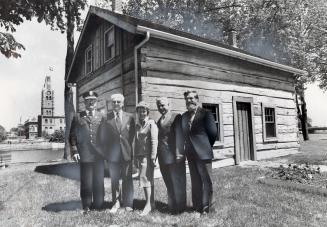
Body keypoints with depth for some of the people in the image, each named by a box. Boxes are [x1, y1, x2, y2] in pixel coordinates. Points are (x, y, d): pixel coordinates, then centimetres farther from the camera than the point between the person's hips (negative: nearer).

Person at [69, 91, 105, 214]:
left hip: (99, 154, 2)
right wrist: (74, 151, -6)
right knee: (86, 181, 4)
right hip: (84, 154, -1)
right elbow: (72, 136, 4)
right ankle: (86, 206, 19)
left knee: (99, 181, 8)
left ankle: (98, 204, 22)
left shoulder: (101, 117, 10)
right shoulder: (77, 117, 7)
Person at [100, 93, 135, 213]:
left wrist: (128, 147, 2)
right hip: (113, 154, 0)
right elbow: (104, 136, 4)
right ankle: (116, 203, 24)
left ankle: (128, 204, 21)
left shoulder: (130, 117, 5)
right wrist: (106, 152, 2)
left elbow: (132, 134, 8)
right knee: (114, 179, 9)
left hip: (127, 153, 1)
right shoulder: (106, 117, 2)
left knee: (127, 179, 7)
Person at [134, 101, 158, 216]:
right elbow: (136, 142, 15)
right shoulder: (137, 125, 13)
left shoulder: (151, 123, -7)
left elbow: (154, 141, -13)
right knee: (149, 180, 13)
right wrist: (136, 157, 13)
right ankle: (152, 203, 22)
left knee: (146, 179, -7)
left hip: (148, 155, -7)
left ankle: (148, 204, 3)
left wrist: (153, 157, -17)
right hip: (140, 155, 7)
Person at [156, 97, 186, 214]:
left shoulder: (176, 117, -4)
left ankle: (179, 207, 17)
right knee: (169, 183, 15)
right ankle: (172, 206, 27)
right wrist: (157, 154, 8)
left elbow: (178, 135, -13)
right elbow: (158, 137, 14)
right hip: (163, 157, 7)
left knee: (177, 182, 4)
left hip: (173, 155, -7)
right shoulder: (159, 121, 18)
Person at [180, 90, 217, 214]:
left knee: (206, 181, 5)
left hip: (203, 153, -6)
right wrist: (186, 149, 6)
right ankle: (197, 206, 28)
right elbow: (184, 134, 12)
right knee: (195, 182, 15)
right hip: (190, 154, 6)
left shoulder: (206, 114, -8)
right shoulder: (184, 116, 9)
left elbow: (213, 133, -10)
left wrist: (207, 146, 0)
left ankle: (206, 208, 16)